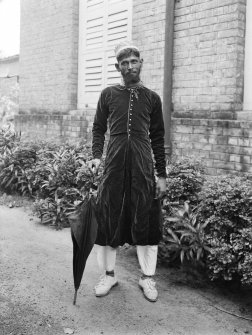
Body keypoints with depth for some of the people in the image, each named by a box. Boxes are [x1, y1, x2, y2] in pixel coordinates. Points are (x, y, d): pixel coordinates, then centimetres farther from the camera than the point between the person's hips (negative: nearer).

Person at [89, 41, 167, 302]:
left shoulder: (152, 98, 8)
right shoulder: (108, 95, 8)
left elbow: (158, 138, 9)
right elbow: (98, 128, 10)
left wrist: (162, 175, 5)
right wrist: (96, 155, -8)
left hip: (143, 164, 0)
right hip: (114, 163, 0)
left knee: (145, 219, 3)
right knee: (108, 219, 4)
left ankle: (147, 277, 18)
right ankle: (109, 274, 21)